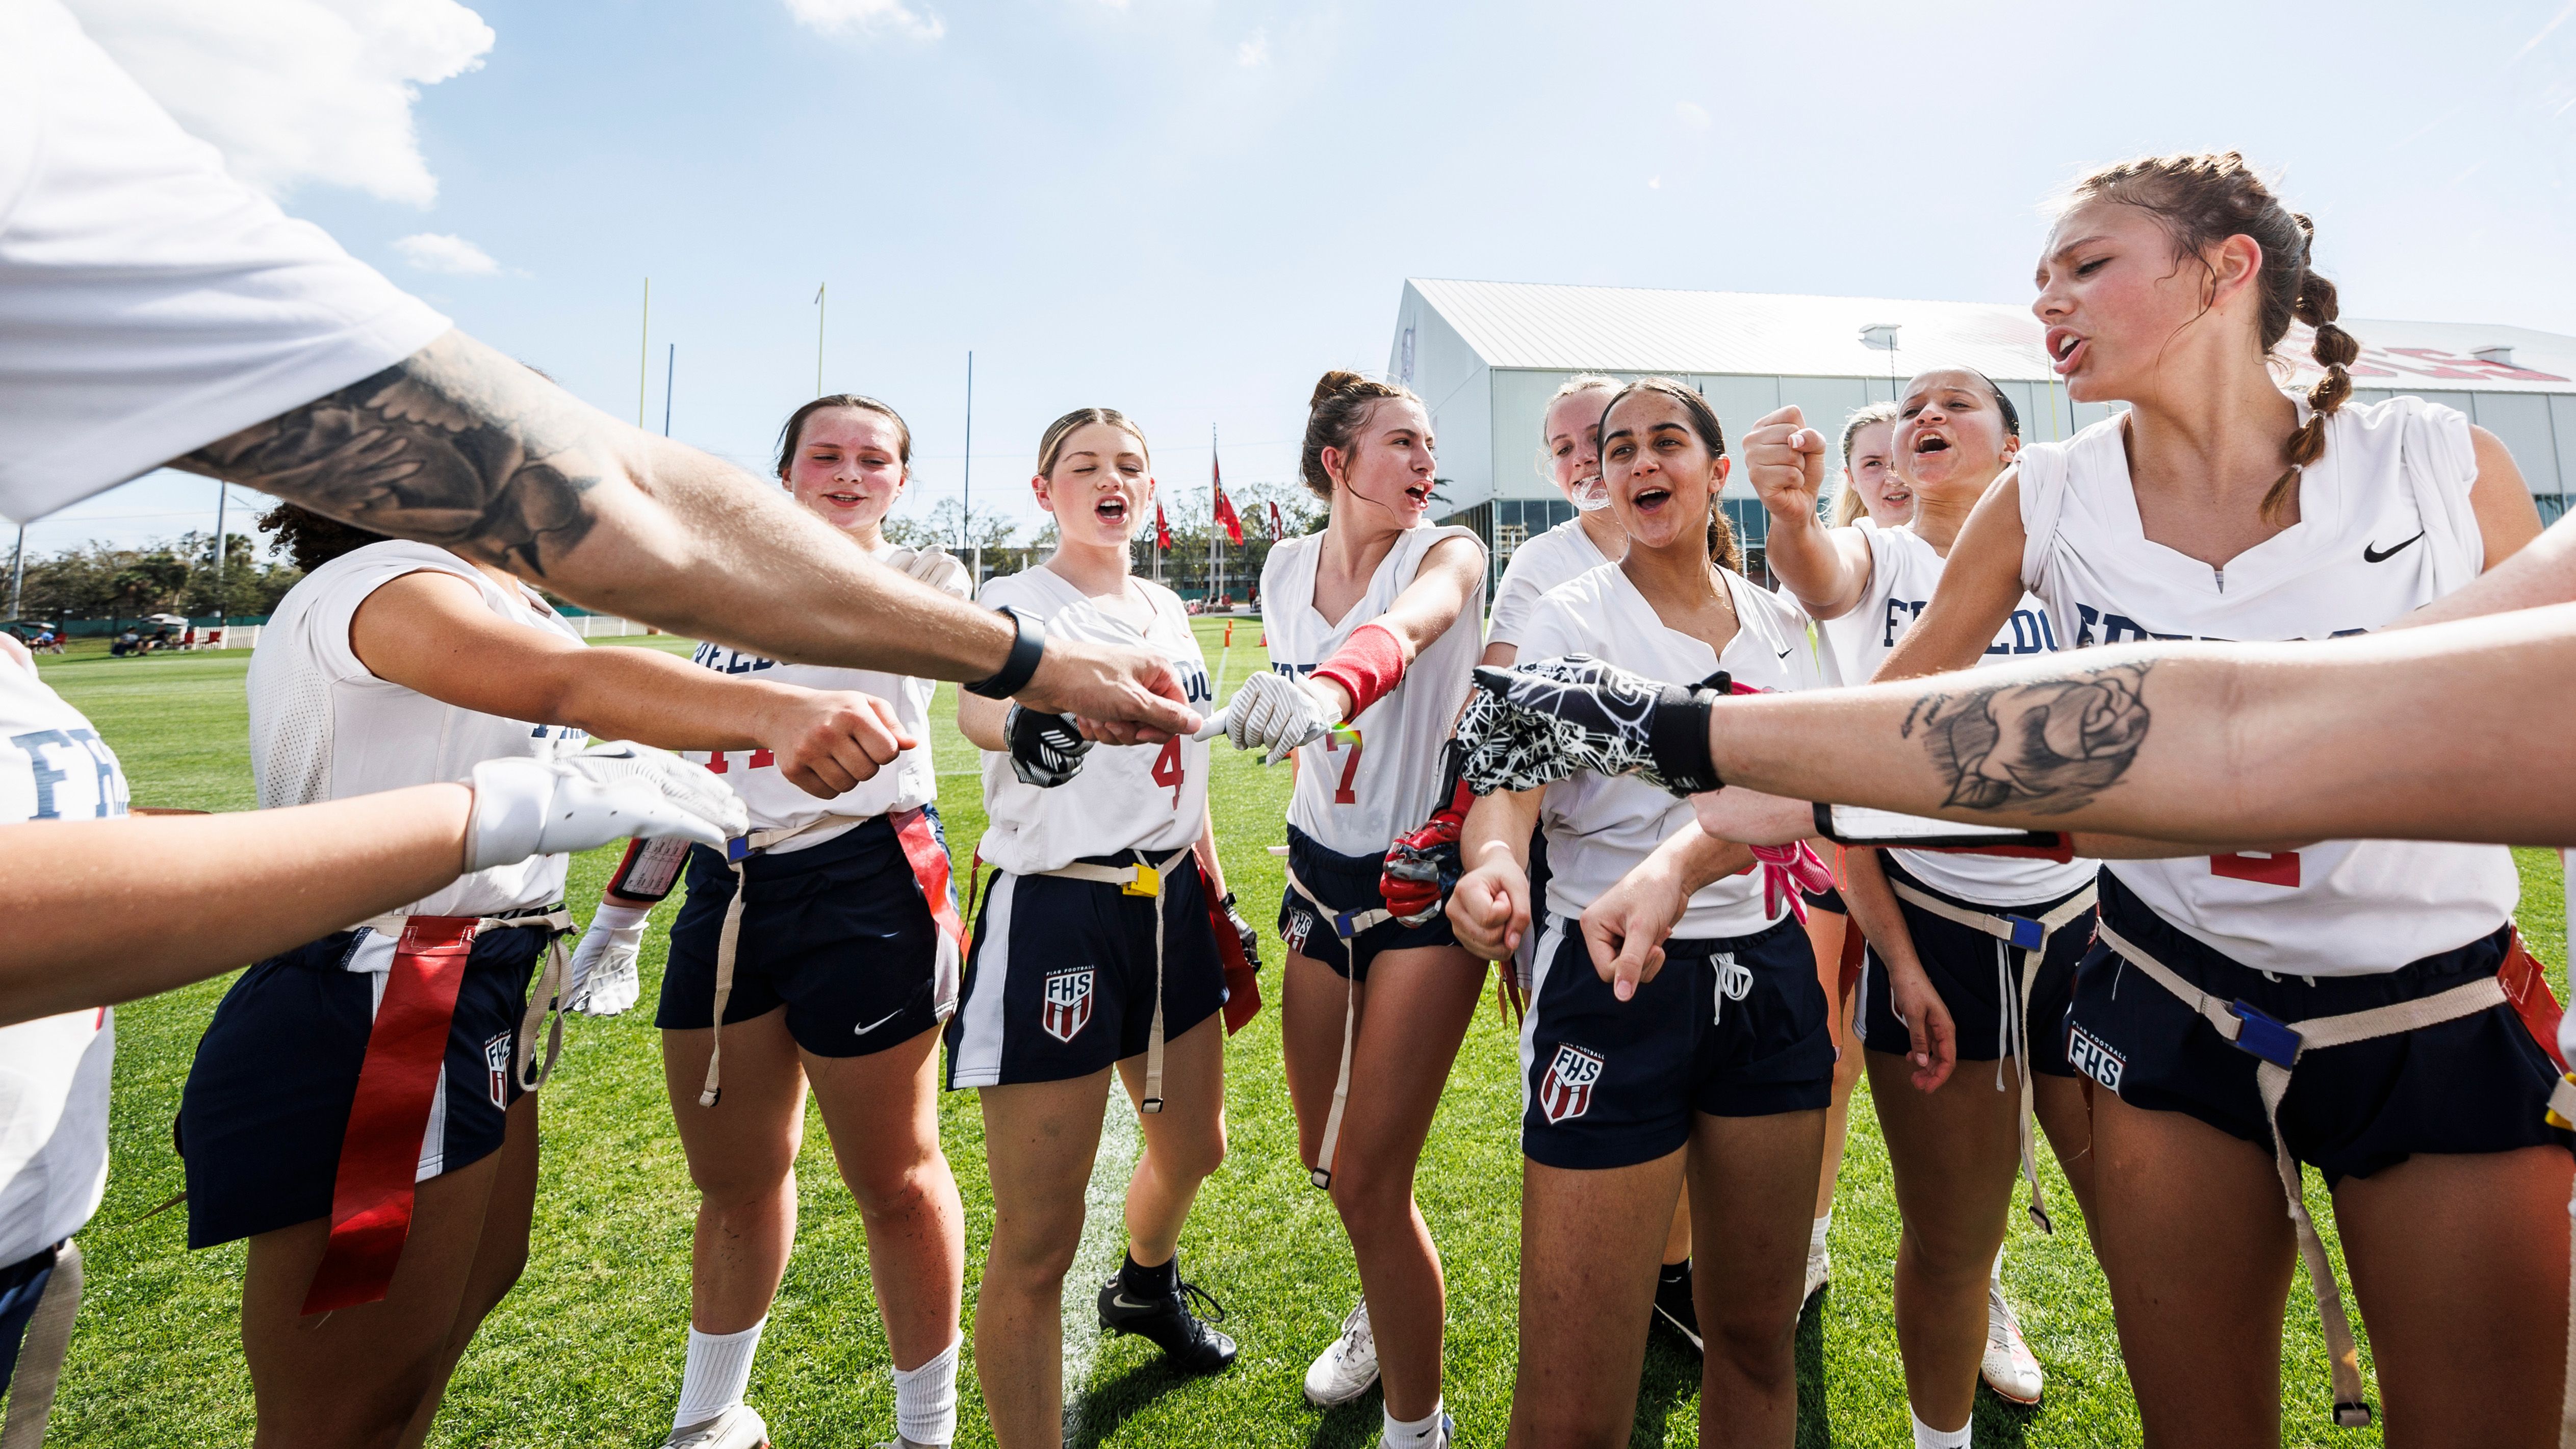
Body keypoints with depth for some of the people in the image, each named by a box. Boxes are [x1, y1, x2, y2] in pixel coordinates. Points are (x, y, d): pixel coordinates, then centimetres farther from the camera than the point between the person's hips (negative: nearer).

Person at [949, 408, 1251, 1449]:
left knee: (1193, 1145, 25)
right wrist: (1030, 715, -54)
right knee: (1037, 1243, -3)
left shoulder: (1167, 609, 11)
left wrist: (1221, 899, 18)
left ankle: (1147, 1285, 56)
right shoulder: (1020, 600, -8)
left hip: (1171, 905, 7)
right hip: (1056, 916, -7)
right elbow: (977, 702, -32)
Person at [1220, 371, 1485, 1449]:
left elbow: (1409, 625, -37)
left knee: (1371, 1179, -5)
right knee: (1323, 1156, 18)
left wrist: (1330, 688, -57)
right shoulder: (1285, 569, 2)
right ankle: (1383, 1315, 51)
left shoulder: (1447, 553, -12)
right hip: (1321, 872, 5)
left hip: (1425, 877, -5)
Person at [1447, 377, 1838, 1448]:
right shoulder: (1571, 617, -4)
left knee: (1757, 1336, 17)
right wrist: (1493, 858, -39)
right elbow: (1506, 779, -18)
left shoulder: (1786, 625, 10)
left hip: (1772, 975, 5)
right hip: (1613, 982, -4)